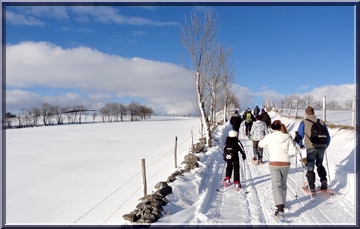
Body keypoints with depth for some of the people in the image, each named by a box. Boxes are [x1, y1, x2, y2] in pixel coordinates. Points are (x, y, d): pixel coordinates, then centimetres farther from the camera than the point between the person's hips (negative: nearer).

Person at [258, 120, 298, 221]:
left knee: (277, 185, -1)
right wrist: (286, 152, 12)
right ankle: (282, 203, 40)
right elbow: (294, 151, -4)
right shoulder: (288, 137, -3)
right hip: (285, 163, 3)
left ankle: (280, 208, -15)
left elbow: (261, 144, 10)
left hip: (274, 164, -3)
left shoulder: (269, 137, -7)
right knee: (283, 183, 22)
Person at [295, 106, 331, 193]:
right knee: (319, 165, 25)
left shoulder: (303, 122, 2)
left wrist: (300, 145, 18)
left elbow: (299, 136, 1)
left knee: (310, 167, 8)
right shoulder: (321, 122, 12)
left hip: (311, 148, -4)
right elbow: (328, 136, 16)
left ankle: (311, 188, 9)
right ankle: (324, 182, 19)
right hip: (322, 147, 4)